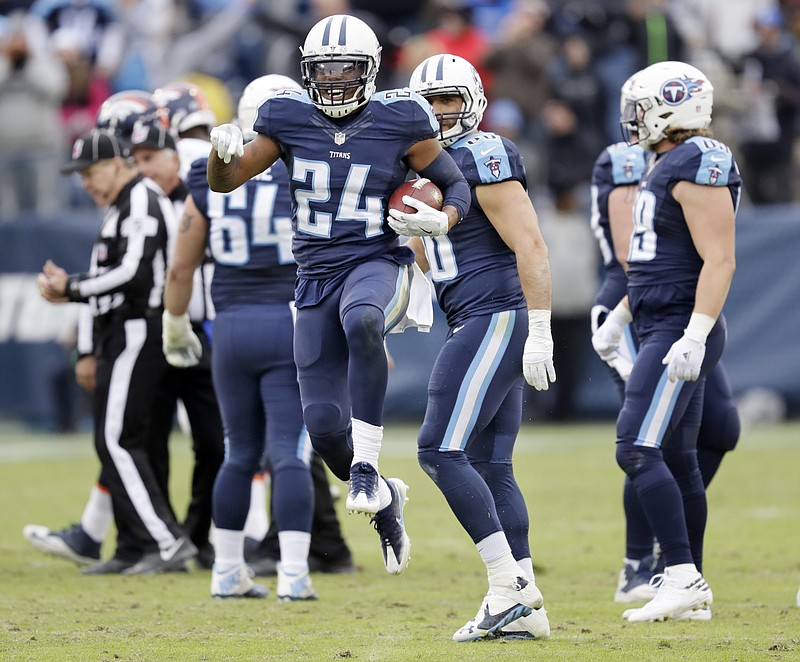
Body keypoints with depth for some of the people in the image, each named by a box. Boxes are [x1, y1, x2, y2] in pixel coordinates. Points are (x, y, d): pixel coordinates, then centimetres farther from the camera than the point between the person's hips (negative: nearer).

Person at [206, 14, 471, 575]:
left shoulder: (399, 122, -5)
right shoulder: (288, 118, 1)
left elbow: (457, 185, 6)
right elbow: (225, 183, 7)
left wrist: (442, 220, -16)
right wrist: (224, 152, -16)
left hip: (378, 265, -3)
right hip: (316, 278, 3)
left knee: (361, 322, -41)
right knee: (324, 425, -3)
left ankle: (366, 470, -33)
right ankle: (385, 501, 29)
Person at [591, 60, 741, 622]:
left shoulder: (699, 167, -15)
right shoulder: (666, 167, 17)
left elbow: (719, 260, -21)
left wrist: (695, 336, -27)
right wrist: (619, 318, 27)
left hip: (680, 331, -10)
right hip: (663, 328, 10)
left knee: (638, 449, -17)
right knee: (676, 457, 12)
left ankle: (683, 575, -19)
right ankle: (693, 584, 18)